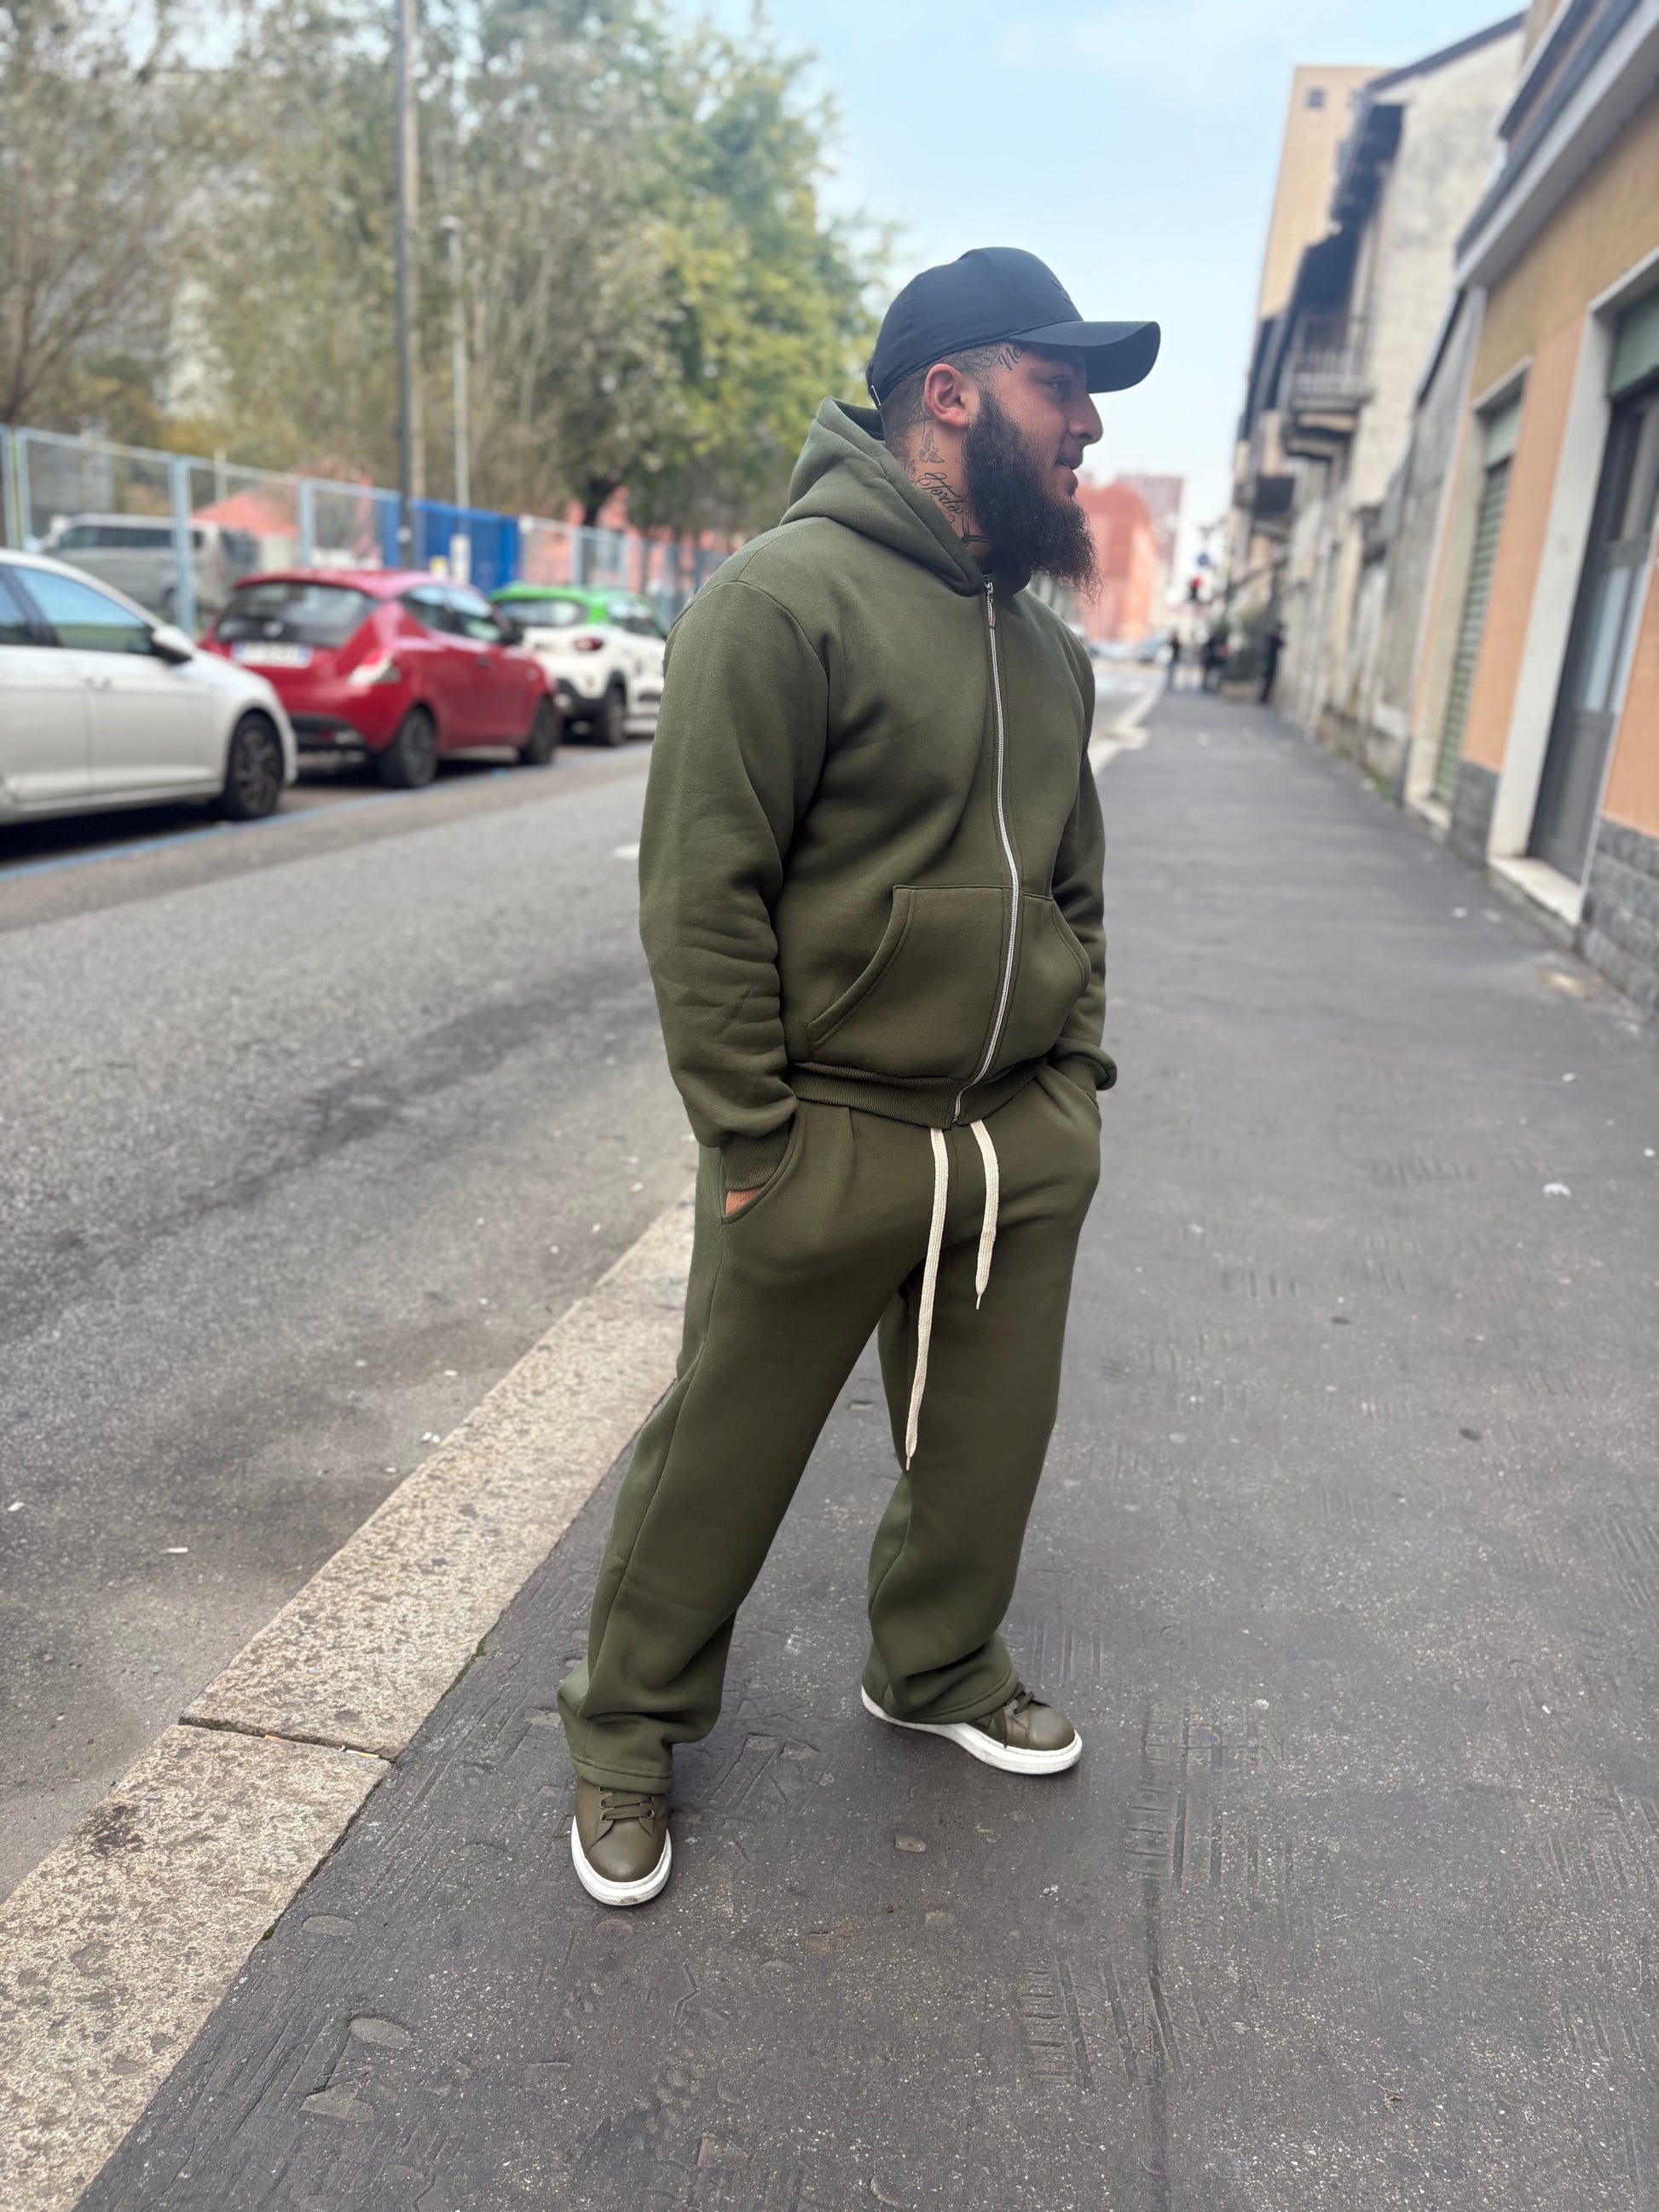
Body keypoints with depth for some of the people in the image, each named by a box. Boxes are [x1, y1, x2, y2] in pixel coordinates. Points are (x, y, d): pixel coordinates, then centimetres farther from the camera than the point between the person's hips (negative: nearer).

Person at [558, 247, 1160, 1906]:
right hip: (832, 1139, -7)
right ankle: (630, 1729, 32)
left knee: (988, 1447, 19)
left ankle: (937, 1668, 45)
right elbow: (701, 889, -15)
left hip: (1024, 1145, 7)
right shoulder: (787, 599, -12)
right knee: (722, 1459, 8)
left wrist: (1077, 1081, 11)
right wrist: (752, 1140, -16)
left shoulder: (1044, 645, 13)